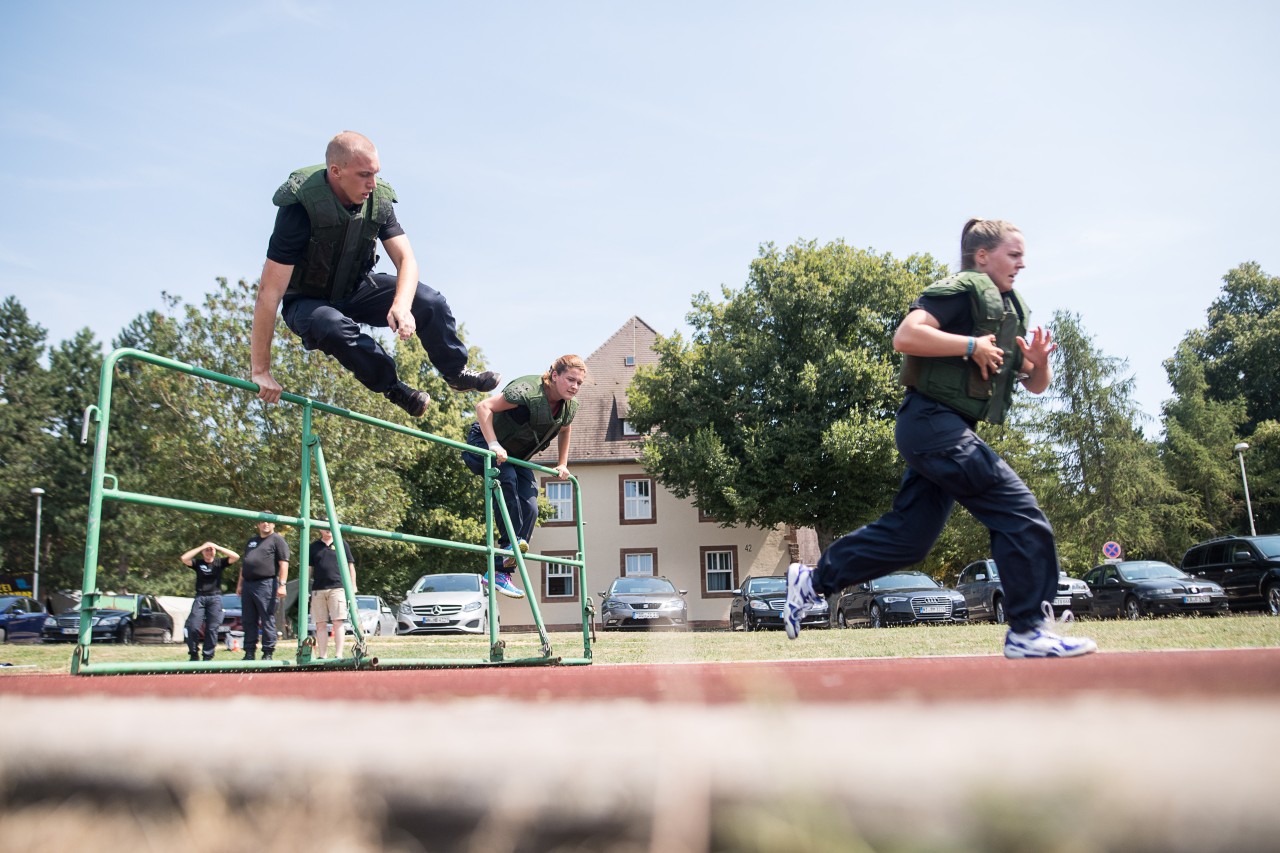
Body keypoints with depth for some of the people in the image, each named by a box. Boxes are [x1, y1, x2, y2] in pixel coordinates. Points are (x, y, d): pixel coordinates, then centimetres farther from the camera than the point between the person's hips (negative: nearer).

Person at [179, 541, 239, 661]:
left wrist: (218, 547, -4)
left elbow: (236, 556, -5)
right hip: (200, 597, 1)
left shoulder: (219, 562, 8)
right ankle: (193, 654, 9)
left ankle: (208, 657, 3)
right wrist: (201, 547, -5)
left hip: (215, 598, 0)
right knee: (193, 627, -8)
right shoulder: (198, 562, 9)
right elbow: (184, 558, -8)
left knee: (212, 629, -4)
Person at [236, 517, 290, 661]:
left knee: (267, 620, -6)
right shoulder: (252, 541, 23)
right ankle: (249, 653, 13)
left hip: (266, 584, -7)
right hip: (248, 584, 8)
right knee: (248, 621, 8)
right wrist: (240, 583, 20)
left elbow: (283, 563, -8)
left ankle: (268, 653, -2)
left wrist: (282, 584, -16)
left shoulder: (277, 540, 0)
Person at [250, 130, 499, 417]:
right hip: (308, 301, -4)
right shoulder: (301, 207, -31)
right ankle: (393, 388, -14)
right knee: (334, 329, -39)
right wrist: (260, 371, -33)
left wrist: (401, 306, -38)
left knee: (430, 304, -18)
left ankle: (457, 373, 9)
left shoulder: (378, 199, -14)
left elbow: (406, 259, -14)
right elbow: (269, 292, -32)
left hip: (356, 289, 4)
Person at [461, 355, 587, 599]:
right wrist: (494, 445, -44)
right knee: (506, 477, -37)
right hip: (485, 447, -6)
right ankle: (511, 542, -27)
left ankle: (500, 572, -6)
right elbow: (484, 407, -36)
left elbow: (565, 430, 14)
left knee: (529, 508, -10)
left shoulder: (569, 407, -10)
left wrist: (562, 464, 8)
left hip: (518, 457, 6)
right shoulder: (528, 390, -32)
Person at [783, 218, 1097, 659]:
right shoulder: (963, 289, -7)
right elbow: (905, 336, -22)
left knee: (908, 536, 10)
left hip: (945, 431, 10)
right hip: (933, 422, -10)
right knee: (1020, 513, -11)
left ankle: (812, 580, 18)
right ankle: (1029, 631, -4)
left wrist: (1038, 361, -2)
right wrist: (972, 345, -19)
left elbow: (1036, 385, 20)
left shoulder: (1012, 310, 20)